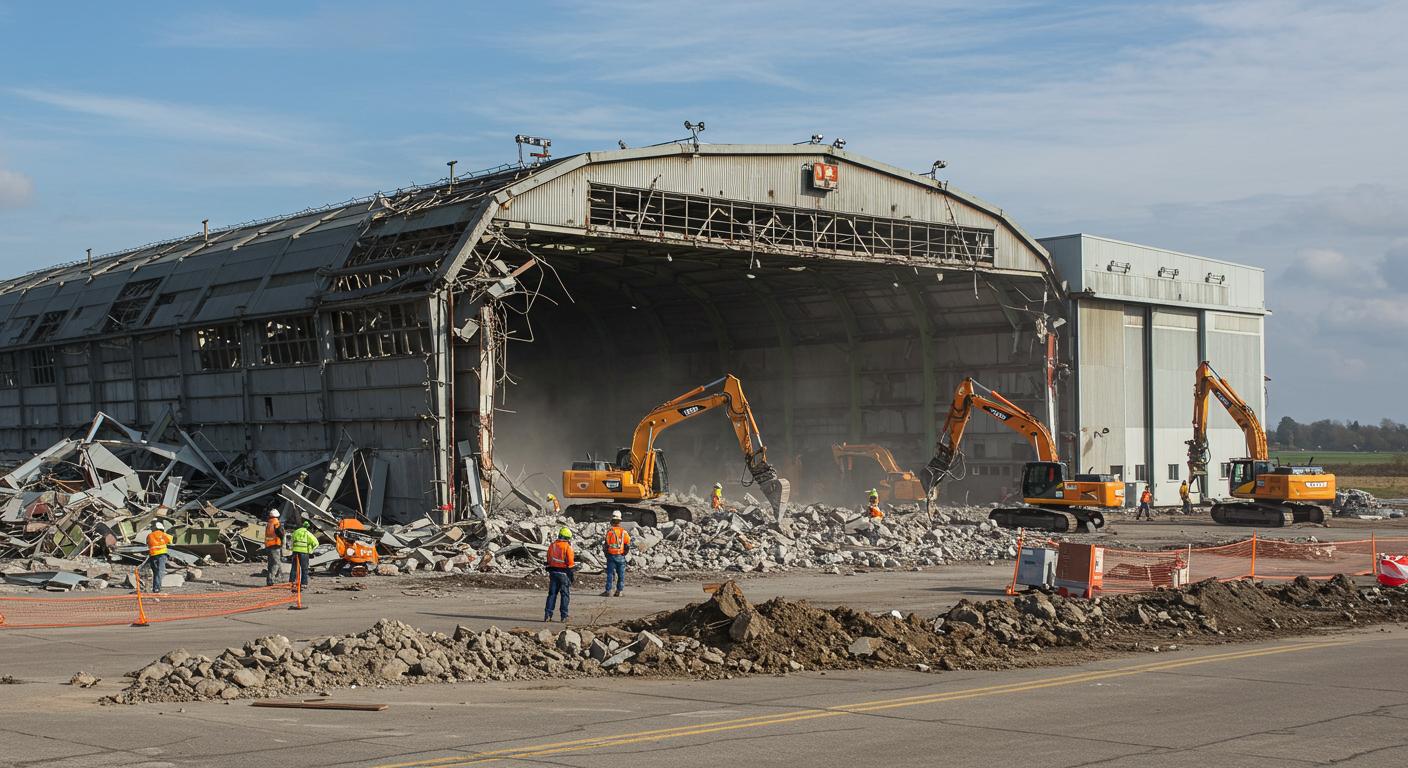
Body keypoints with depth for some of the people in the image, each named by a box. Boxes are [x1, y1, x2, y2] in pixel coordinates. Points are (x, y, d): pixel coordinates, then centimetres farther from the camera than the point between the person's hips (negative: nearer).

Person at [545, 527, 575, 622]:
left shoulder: (552, 545, 7)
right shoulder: (567, 547, -10)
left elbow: (549, 560, 11)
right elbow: (570, 562, -12)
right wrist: (573, 575, -5)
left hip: (553, 572, 5)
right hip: (564, 573, -5)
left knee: (552, 594, 10)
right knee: (565, 594, 4)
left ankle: (547, 615, 5)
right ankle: (564, 616, 3)